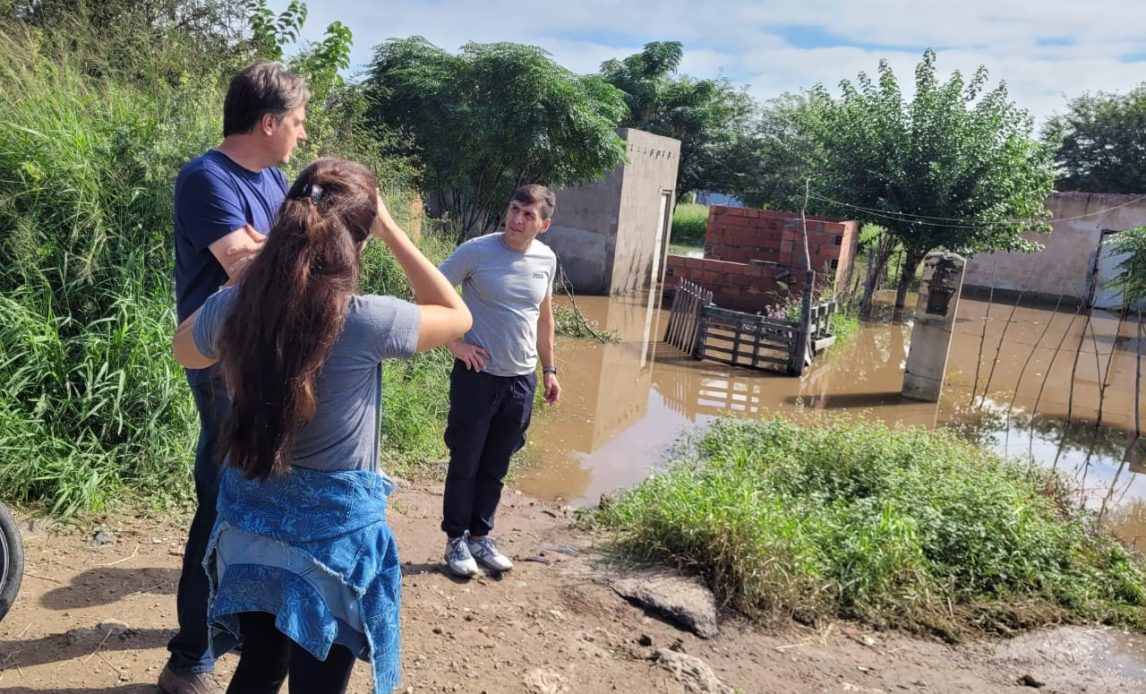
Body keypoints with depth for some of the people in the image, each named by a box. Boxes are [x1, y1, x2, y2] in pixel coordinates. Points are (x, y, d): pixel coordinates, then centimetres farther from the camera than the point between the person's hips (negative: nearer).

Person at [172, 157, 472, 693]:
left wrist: (247, 278, 9)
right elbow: (457, 314, -3)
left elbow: (184, 351, 14)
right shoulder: (366, 322, -24)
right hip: (332, 534, -4)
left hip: (249, 525, 5)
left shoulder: (231, 308, -11)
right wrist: (391, 230, -4)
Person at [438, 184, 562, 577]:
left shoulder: (546, 260, 2)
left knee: (495, 467, 15)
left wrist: (549, 369, 16)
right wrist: (454, 342, -13)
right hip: (478, 375, -4)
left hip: (521, 380, 4)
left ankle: (480, 536, 31)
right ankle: (456, 540, 23)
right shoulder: (476, 251, -12)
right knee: (465, 463, 7)